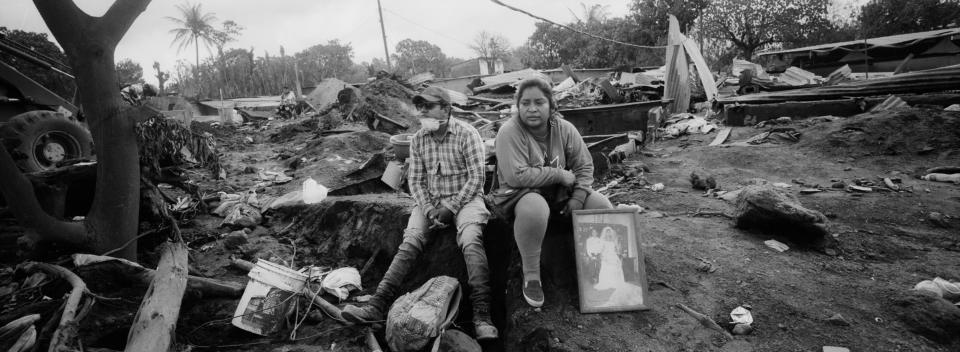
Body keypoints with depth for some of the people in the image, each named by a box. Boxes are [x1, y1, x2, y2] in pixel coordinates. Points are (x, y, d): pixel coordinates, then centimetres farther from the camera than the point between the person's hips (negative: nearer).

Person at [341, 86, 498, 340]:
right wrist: (429, 210, -12)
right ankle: (377, 305, -22)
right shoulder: (417, 140, 4)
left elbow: (476, 178, -12)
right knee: (410, 241, -18)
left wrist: (450, 209, -18)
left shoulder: (467, 134, -10)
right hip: (431, 201, 4)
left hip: (464, 199, -4)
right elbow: (416, 181, 5)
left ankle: (482, 315, -31)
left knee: (471, 241, -31)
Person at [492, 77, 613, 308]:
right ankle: (531, 276, -18)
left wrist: (577, 200, -11)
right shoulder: (509, 132, -19)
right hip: (519, 194, -6)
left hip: (559, 193, 6)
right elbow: (517, 176, -29)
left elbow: (584, 166, 3)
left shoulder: (564, 128, -2)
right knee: (535, 208, -41)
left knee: (603, 206, -10)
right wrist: (560, 174, -20)